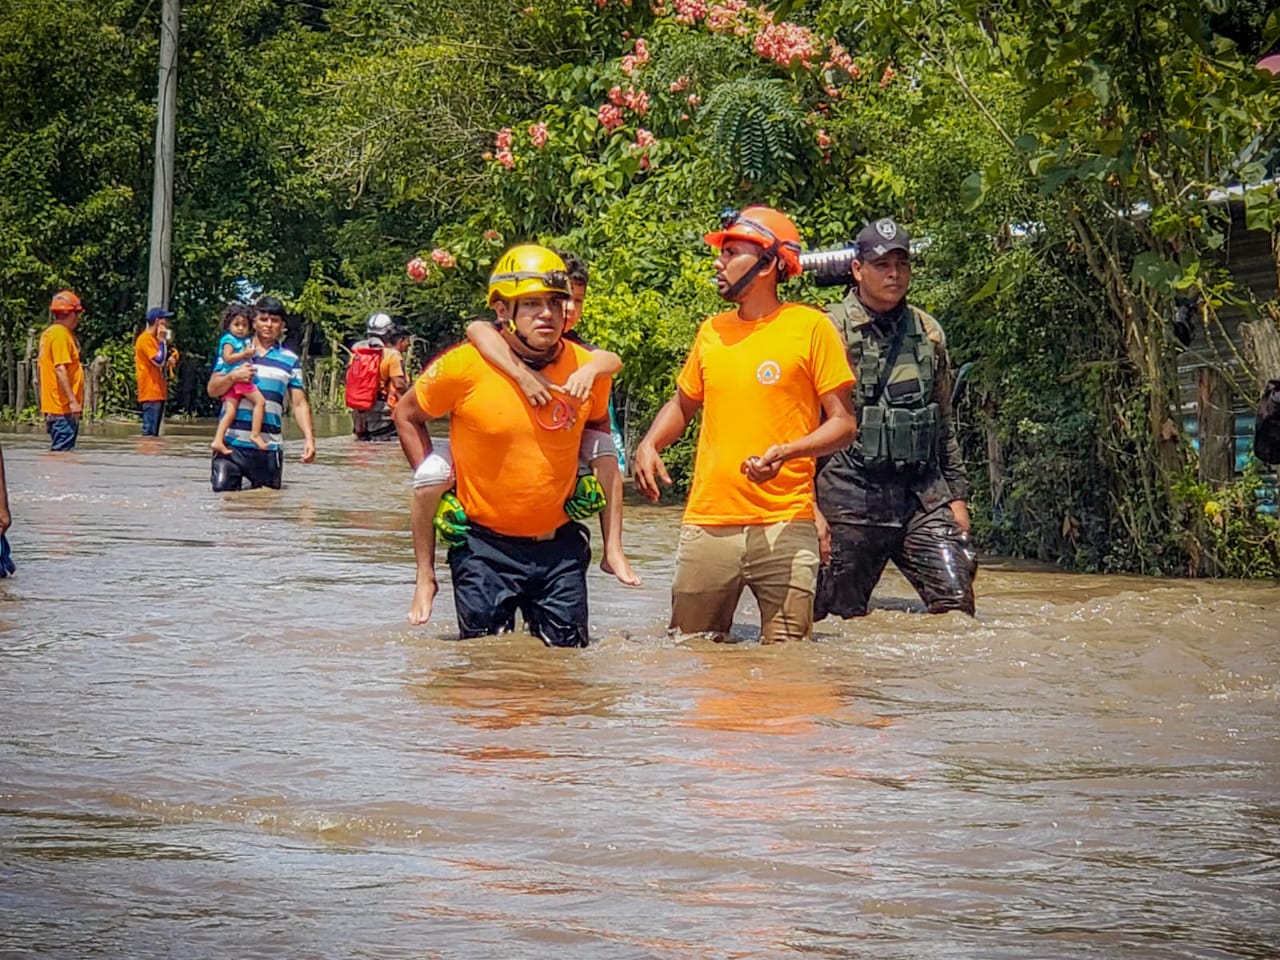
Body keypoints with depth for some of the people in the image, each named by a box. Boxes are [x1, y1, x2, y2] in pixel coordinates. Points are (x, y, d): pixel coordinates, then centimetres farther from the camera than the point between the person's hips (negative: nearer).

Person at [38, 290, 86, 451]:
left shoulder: (49, 333, 16)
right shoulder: (61, 335, -14)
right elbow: (60, 369, -21)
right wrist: (72, 400, -23)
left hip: (53, 407, 10)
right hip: (63, 408, -10)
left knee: (59, 449, 13)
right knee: (63, 451, -10)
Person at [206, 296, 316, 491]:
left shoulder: (289, 360, 12)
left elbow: (299, 404, 9)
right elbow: (212, 389, 7)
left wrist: (309, 438, -3)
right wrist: (233, 377, -14)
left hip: (268, 446, 1)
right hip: (232, 443, -1)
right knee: (223, 490, -13)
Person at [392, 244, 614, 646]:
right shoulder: (465, 367, -13)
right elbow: (406, 415, 4)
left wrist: (587, 486, 7)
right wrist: (432, 482, -2)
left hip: (560, 546, 2)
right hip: (485, 546, -2)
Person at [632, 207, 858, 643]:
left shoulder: (810, 327, -1)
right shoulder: (712, 332, 13)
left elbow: (843, 423, -1)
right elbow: (683, 404, 29)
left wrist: (787, 452, -19)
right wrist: (649, 445, 8)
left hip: (783, 525, -4)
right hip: (707, 525, 4)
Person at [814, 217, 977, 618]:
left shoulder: (928, 333, 13)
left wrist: (957, 495, 16)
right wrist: (809, 507, -11)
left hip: (923, 492, 4)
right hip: (851, 496, -4)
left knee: (956, 604, -7)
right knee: (843, 618, 1)